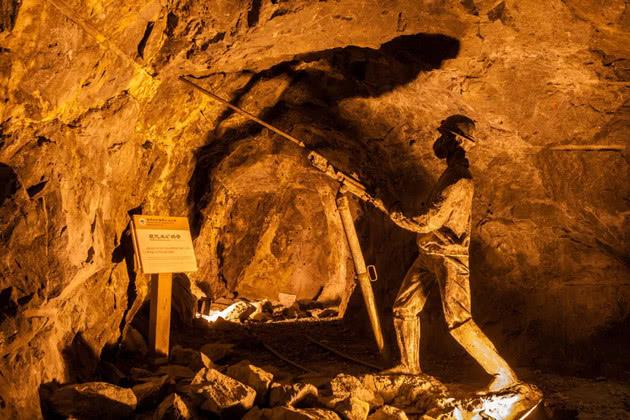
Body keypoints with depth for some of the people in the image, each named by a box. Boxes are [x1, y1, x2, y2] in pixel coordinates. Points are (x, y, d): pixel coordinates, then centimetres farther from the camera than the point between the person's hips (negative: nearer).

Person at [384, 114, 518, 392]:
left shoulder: (458, 181, -22)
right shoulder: (452, 172, 11)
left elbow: (428, 222, -22)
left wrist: (398, 218, -7)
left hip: (448, 258, -10)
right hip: (430, 254, 10)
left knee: (458, 322, -11)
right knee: (404, 307, 14)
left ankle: (503, 374, -2)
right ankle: (409, 365, 27)